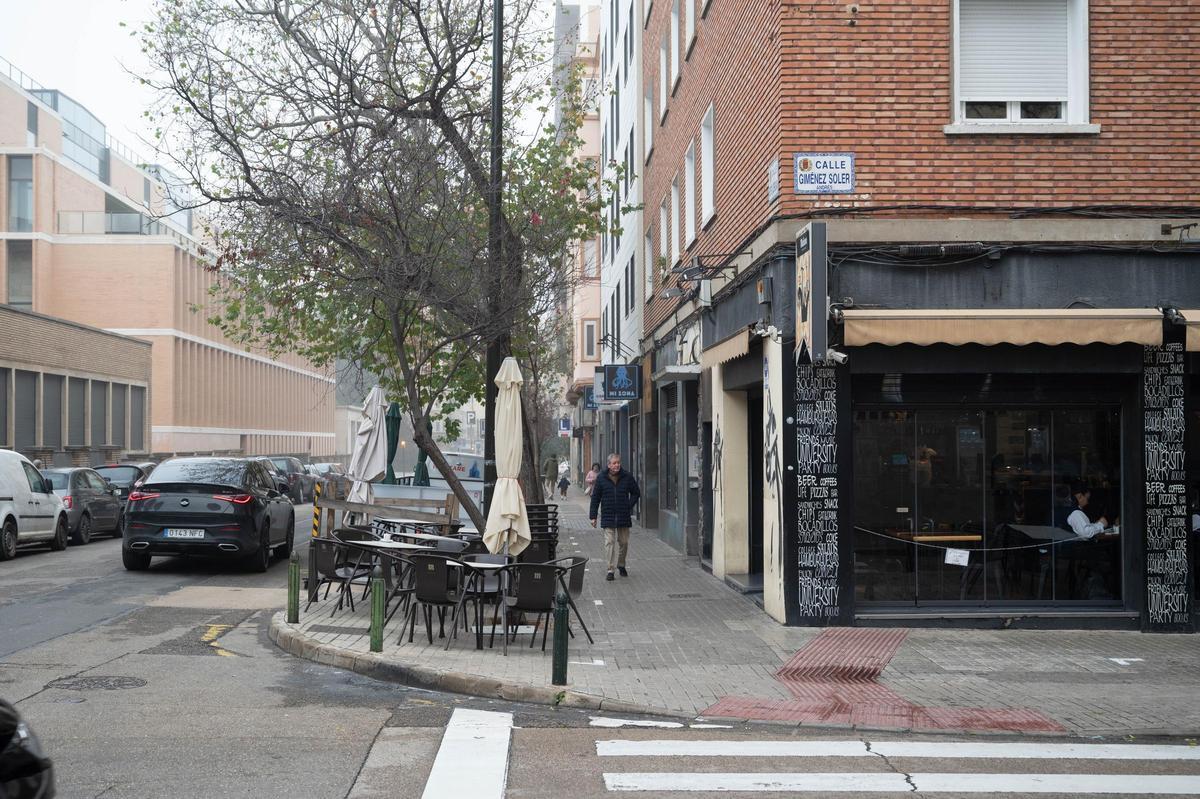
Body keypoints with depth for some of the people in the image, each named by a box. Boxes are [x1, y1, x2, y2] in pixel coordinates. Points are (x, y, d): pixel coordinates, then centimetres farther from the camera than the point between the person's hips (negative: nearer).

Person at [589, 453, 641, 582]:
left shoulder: (627, 477, 1)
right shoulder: (601, 479, -1)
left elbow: (636, 493, 13)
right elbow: (595, 498, 3)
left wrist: (629, 506, 0)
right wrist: (593, 516, 0)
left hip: (624, 517, 2)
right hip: (608, 517, -1)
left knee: (623, 542, 10)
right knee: (609, 542, -7)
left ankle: (621, 565, 31)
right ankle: (610, 570, -5)